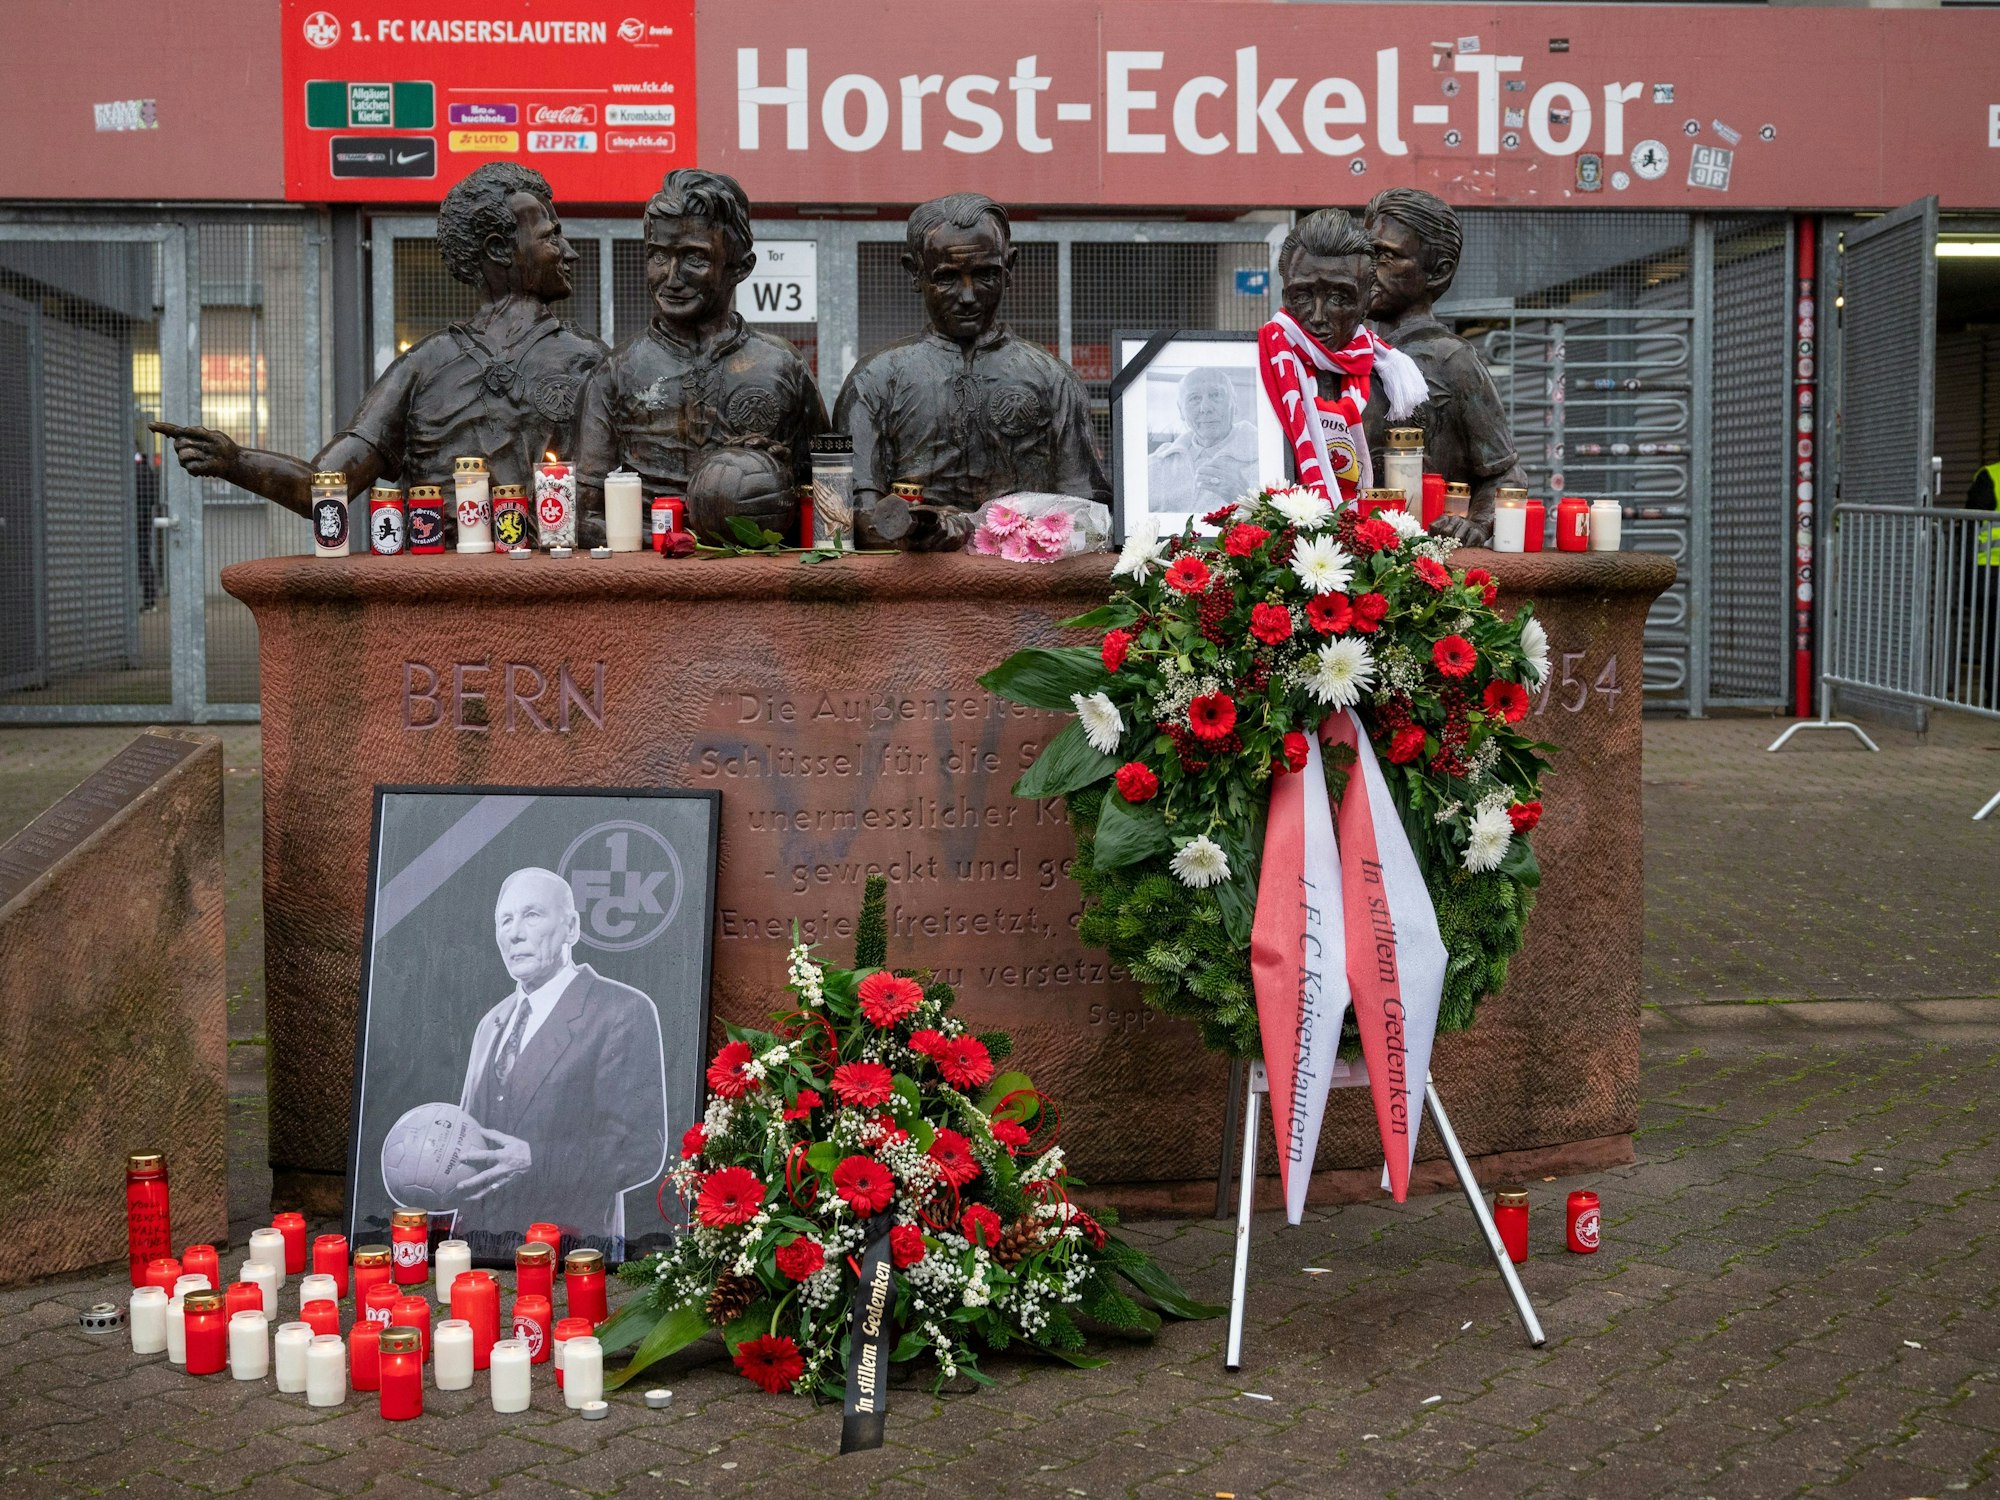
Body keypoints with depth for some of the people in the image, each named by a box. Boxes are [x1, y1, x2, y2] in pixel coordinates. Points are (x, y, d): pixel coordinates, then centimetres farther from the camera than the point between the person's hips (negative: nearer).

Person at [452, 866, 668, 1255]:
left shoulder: (624, 1011, -4)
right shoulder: (490, 1025, 19)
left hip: (571, 1251, -6)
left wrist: (534, 1162, -22)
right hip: (478, 1250, 6)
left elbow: (643, 1149, -11)